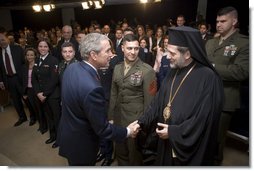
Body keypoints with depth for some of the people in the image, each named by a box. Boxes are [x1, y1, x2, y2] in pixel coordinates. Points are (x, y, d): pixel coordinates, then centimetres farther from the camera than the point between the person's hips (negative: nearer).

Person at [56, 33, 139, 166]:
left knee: (74, 163, 30)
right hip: (81, 144, -7)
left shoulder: (72, 68, -10)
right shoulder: (92, 88, -36)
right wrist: (127, 131, -12)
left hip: (68, 134, 8)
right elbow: (102, 129, -26)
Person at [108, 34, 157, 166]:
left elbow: (149, 100, -12)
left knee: (135, 156, 15)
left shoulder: (147, 70, -15)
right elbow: (113, 94, 10)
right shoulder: (117, 68, 4)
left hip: (137, 120, -5)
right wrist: (111, 116, 9)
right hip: (119, 118, 6)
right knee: (120, 154, 22)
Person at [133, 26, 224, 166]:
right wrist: (141, 123, -6)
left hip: (190, 149, -6)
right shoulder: (173, 73, 2)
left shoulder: (208, 78, -20)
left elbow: (204, 119, -21)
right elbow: (158, 102, 3)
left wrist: (174, 132, -18)